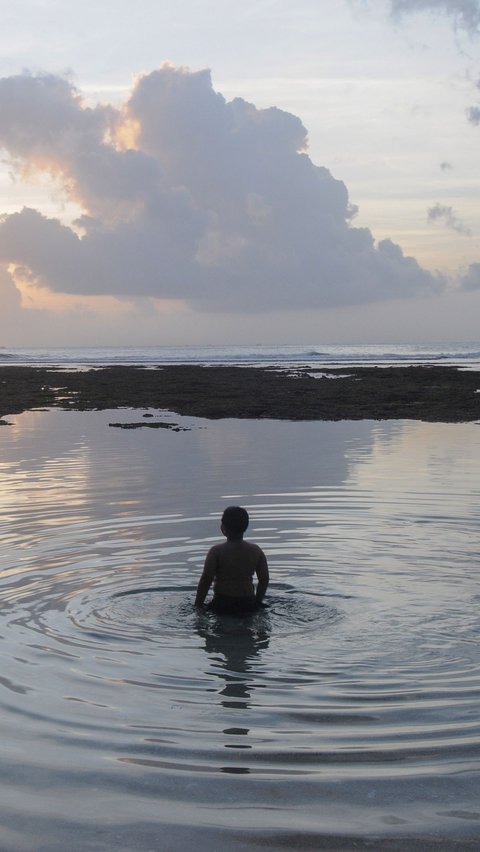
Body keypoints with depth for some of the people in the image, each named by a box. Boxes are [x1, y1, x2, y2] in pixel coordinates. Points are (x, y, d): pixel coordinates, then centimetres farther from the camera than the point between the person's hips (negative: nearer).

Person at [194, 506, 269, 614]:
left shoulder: (216, 551, -8)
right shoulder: (256, 551, 4)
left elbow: (205, 580, -9)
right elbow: (264, 580, 8)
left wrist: (198, 605, 1)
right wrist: (257, 603, 20)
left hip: (223, 605, -4)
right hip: (248, 605, 4)